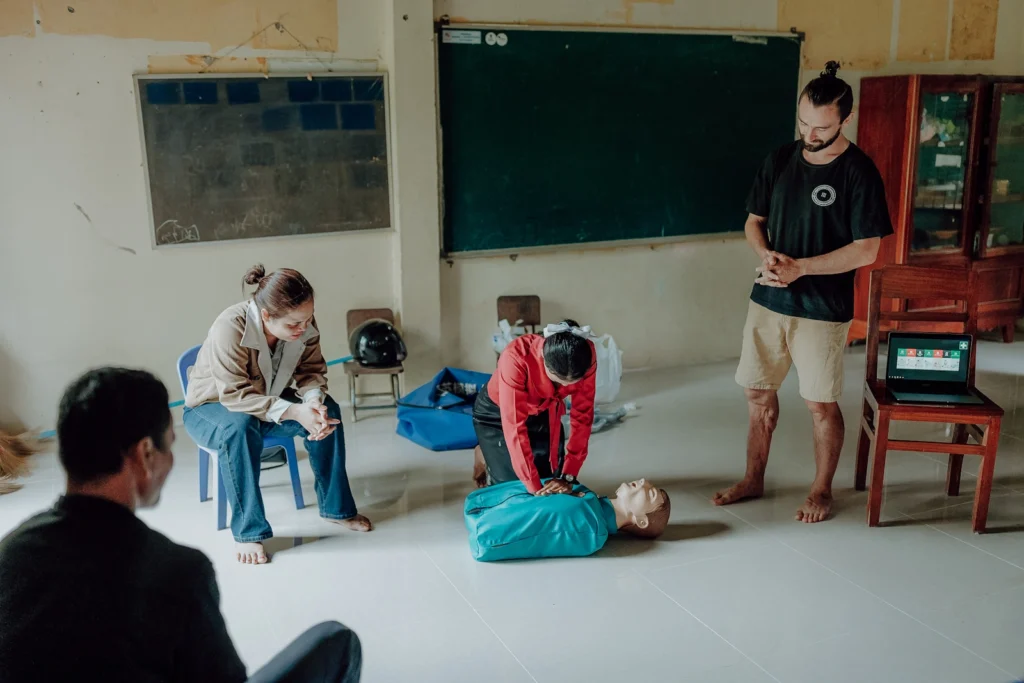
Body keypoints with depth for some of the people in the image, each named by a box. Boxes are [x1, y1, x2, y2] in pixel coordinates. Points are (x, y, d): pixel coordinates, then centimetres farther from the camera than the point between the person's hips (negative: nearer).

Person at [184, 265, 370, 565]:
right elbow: (235, 395, -36)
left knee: (328, 410, -17)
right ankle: (247, 532, -27)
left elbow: (312, 370, -10)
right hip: (212, 407, -5)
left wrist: (314, 400, -32)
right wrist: (293, 412, -43)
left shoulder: (303, 325, -19)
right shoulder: (229, 328, -35)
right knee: (241, 426, -39)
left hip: (267, 399, 5)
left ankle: (335, 507, -2)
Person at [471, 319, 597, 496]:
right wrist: (534, 488, -39)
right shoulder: (516, 357, -42)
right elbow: (514, 426, -40)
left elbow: (582, 416, -23)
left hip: (543, 412, 4)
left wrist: (568, 476, -27)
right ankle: (485, 457, 27)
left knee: (551, 478, 6)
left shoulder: (585, 355, -30)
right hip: (496, 412, -4)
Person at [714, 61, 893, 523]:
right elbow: (754, 221, 11)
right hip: (768, 300, 5)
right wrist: (767, 256, -10)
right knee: (759, 393, 13)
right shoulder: (780, 160, 3)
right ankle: (754, 480, 30)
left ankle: (822, 490, 26)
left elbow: (866, 250, -14)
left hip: (823, 309, -5)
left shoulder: (858, 173, -12)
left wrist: (800, 267, -22)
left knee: (821, 404, 6)